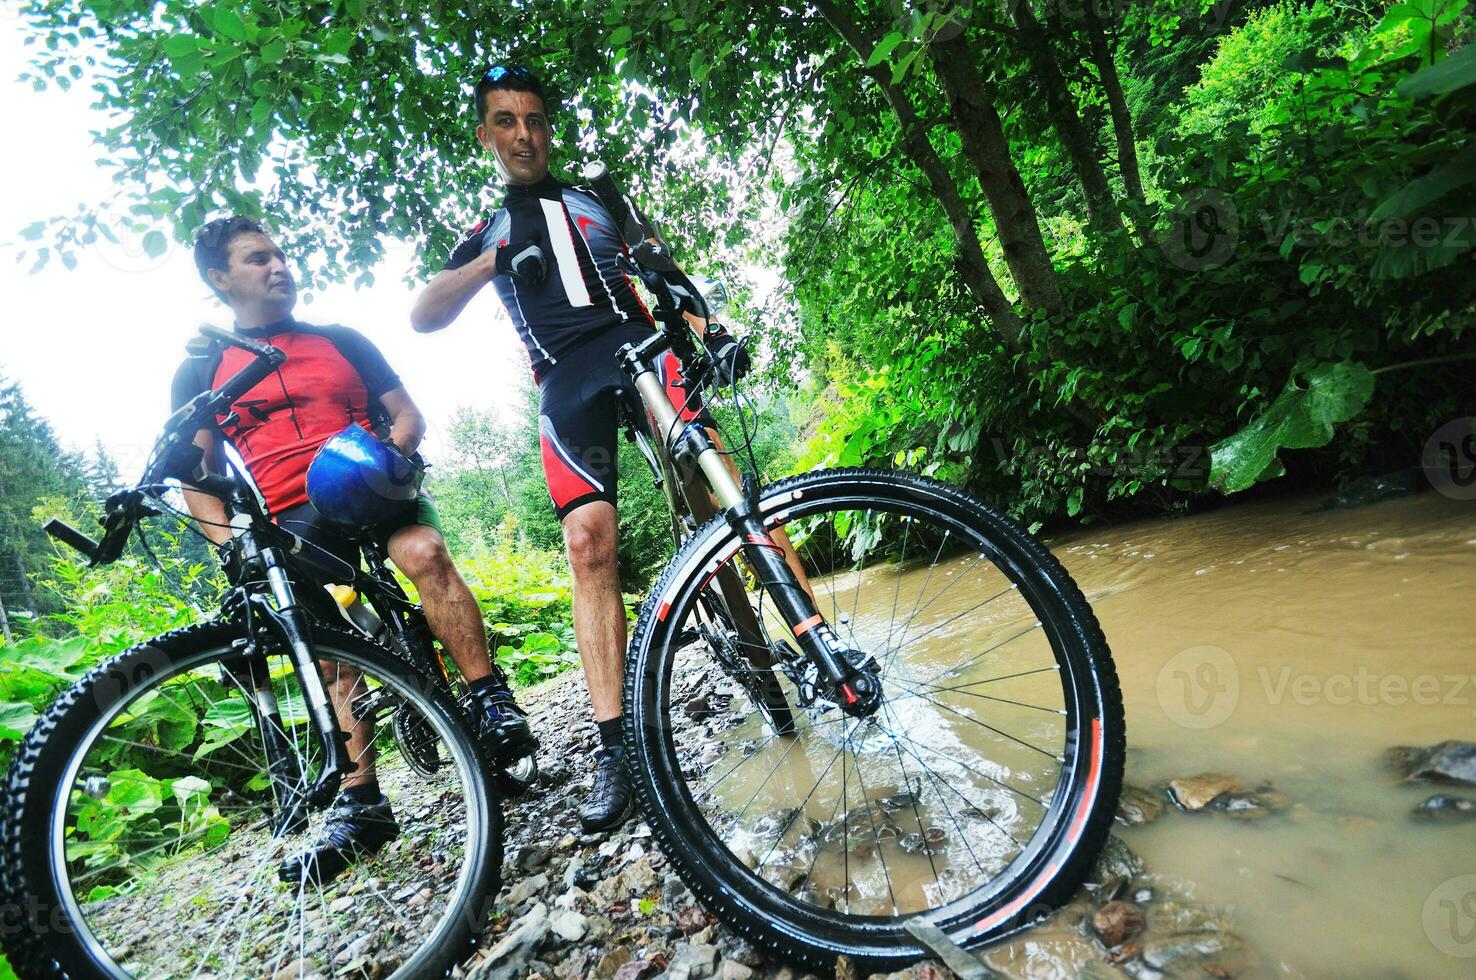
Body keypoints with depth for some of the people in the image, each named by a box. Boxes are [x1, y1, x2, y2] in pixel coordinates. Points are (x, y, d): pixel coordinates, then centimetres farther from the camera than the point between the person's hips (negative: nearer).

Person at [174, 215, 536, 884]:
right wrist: (230, 547, -9)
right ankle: (360, 803, -4)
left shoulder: (342, 340, 17)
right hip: (296, 520, 1)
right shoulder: (201, 370, 14)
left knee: (424, 553, -31)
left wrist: (392, 454, -11)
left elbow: (408, 414, 12)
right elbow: (198, 475, 8)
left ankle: (493, 703, -28)